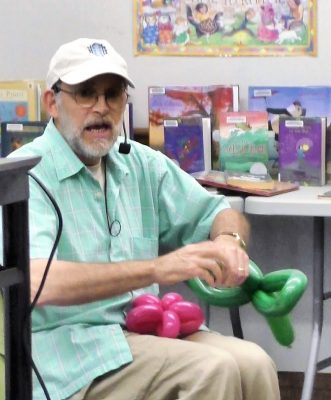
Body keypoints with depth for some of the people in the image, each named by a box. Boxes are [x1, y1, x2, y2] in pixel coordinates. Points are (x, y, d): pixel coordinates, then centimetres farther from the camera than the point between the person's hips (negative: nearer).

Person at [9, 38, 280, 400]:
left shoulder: (141, 163, 11)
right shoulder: (25, 175, -10)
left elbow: (218, 213, 19)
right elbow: (37, 282, -26)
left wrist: (227, 240, -7)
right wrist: (157, 268, -32)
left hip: (146, 329, 6)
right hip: (69, 352, -6)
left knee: (254, 364, -18)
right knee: (213, 369, -24)